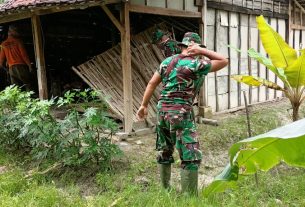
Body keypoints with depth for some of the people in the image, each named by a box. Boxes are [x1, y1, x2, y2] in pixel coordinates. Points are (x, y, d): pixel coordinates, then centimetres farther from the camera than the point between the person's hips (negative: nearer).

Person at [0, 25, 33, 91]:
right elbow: (24, 54, -6)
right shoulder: (17, 41, -2)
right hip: (21, 65, -4)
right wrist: (29, 65, -2)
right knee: (28, 85, -2)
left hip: (11, 67, 4)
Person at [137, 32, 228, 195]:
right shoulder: (197, 64, -7)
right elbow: (224, 61, 3)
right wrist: (202, 51, -1)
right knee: (191, 157, -1)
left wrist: (144, 105, 16)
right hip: (181, 113, -7)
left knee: (164, 153, 19)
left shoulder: (168, 61, 11)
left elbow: (152, 83, 10)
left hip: (162, 110, 7)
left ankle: (164, 190, 31)